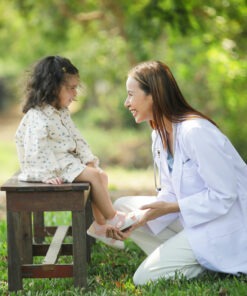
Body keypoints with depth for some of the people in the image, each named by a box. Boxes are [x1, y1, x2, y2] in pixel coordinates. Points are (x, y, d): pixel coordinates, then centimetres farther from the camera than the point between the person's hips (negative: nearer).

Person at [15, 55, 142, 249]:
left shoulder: (62, 113, 12)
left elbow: (76, 138, 14)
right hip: (54, 166, -10)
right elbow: (36, 149, -28)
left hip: (69, 160, 10)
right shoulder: (36, 117, -21)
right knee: (93, 176, -18)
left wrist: (89, 159, 3)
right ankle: (112, 218, -5)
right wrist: (47, 174, -33)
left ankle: (99, 225, 7)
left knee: (101, 175, 3)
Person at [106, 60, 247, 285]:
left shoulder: (195, 132, -23)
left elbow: (224, 195, -22)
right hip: (191, 219, 9)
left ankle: (216, 264, -1)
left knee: (144, 278, -13)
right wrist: (139, 218, -9)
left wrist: (170, 207, -20)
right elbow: (170, 194, 7)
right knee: (122, 207, 3)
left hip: (224, 227, -9)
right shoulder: (159, 134, 6)